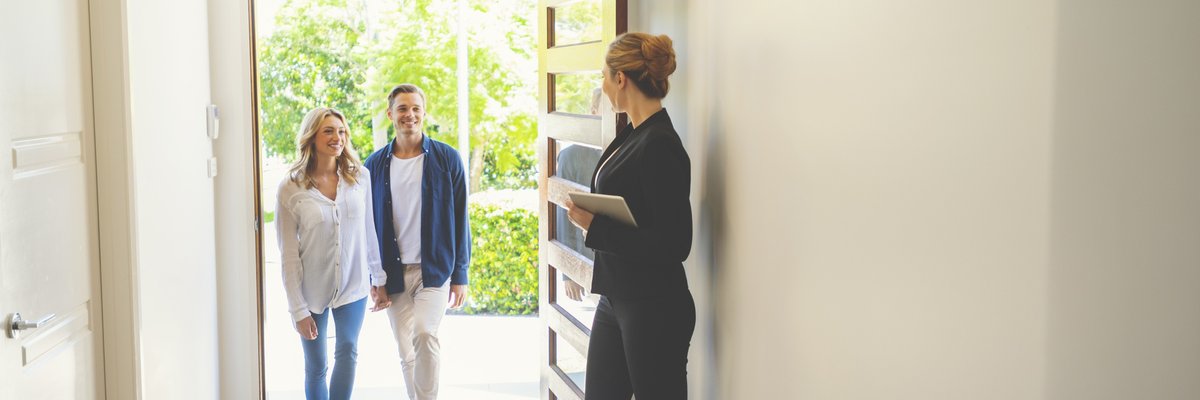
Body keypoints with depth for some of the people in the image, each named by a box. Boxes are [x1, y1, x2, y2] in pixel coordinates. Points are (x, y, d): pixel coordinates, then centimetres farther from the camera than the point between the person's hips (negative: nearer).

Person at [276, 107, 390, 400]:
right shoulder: (290, 189, -10)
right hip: (312, 289, -1)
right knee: (316, 367, 8)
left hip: (353, 286, 1)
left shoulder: (360, 177, -3)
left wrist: (380, 279, 6)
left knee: (348, 352, -1)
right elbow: (289, 254, -8)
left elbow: (370, 232, 5)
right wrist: (298, 309, -10)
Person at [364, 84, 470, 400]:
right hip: (393, 273, 3)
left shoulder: (447, 159, -2)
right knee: (407, 353, 7)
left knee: (424, 333, -23)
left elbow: (459, 219, 0)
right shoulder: (375, 165, 4)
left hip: (434, 268, -2)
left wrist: (460, 275, -2)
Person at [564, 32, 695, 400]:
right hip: (616, 299, 10)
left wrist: (594, 227, -19)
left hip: (653, 310, -10)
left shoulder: (659, 145, -19)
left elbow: (674, 244, -23)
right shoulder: (632, 135, 9)